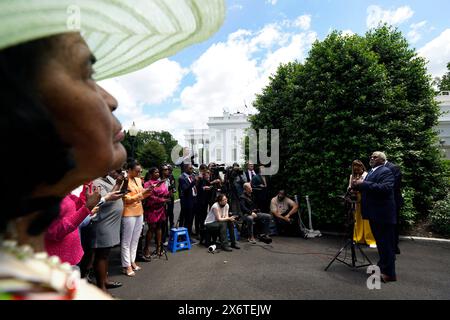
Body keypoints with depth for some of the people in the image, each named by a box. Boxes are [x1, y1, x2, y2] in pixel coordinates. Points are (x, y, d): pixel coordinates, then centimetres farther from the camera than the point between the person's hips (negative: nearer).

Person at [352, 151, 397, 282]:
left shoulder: (385, 172, -12)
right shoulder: (371, 172, 15)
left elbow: (386, 188, -29)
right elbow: (367, 189, 17)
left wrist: (363, 184, -28)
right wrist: (358, 185, -2)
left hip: (383, 214, -9)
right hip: (374, 214, 9)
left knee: (386, 243, 0)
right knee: (380, 242, 21)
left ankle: (389, 273, 10)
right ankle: (383, 266, 35)